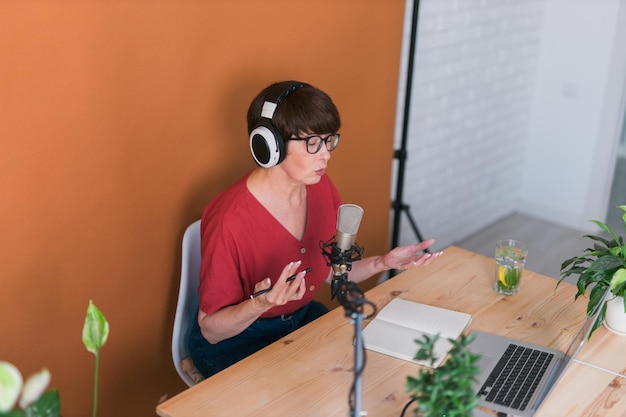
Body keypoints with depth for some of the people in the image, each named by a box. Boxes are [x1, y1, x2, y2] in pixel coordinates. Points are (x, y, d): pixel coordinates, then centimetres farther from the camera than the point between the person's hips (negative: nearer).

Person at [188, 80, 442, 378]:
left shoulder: (322, 189, -8)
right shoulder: (229, 220, -29)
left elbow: (330, 272, 6)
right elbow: (211, 330, -20)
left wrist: (383, 262, -11)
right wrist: (259, 304, -39)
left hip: (303, 316, 7)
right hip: (236, 341, -6)